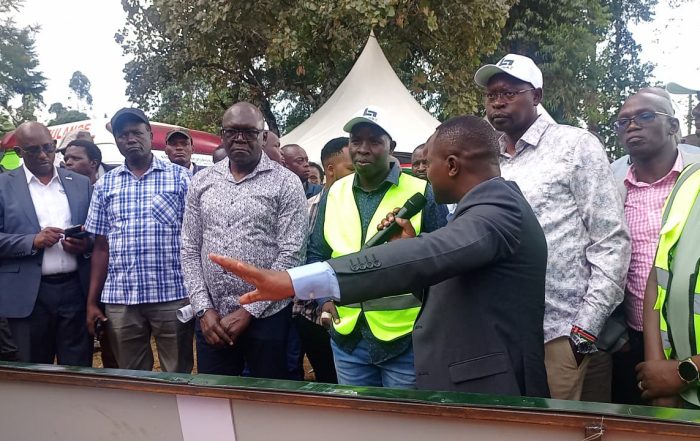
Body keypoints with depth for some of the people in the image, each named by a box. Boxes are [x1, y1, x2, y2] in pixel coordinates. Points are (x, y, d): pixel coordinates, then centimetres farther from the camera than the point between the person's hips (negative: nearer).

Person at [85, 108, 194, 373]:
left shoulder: (180, 178, 1)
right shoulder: (105, 185, 10)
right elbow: (101, 247, 10)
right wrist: (92, 301, 6)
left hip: (173, 295, -2)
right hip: (120, 300, 3)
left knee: (178, 377, 6)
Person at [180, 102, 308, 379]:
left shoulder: (285, 184, -5)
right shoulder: (202, 182, 7)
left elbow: (290, 255, -9)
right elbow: (190, 250, 8)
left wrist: (248, 311, -11)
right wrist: (203, 309, -2)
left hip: (266, 316, -3)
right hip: (211, 318, 3)